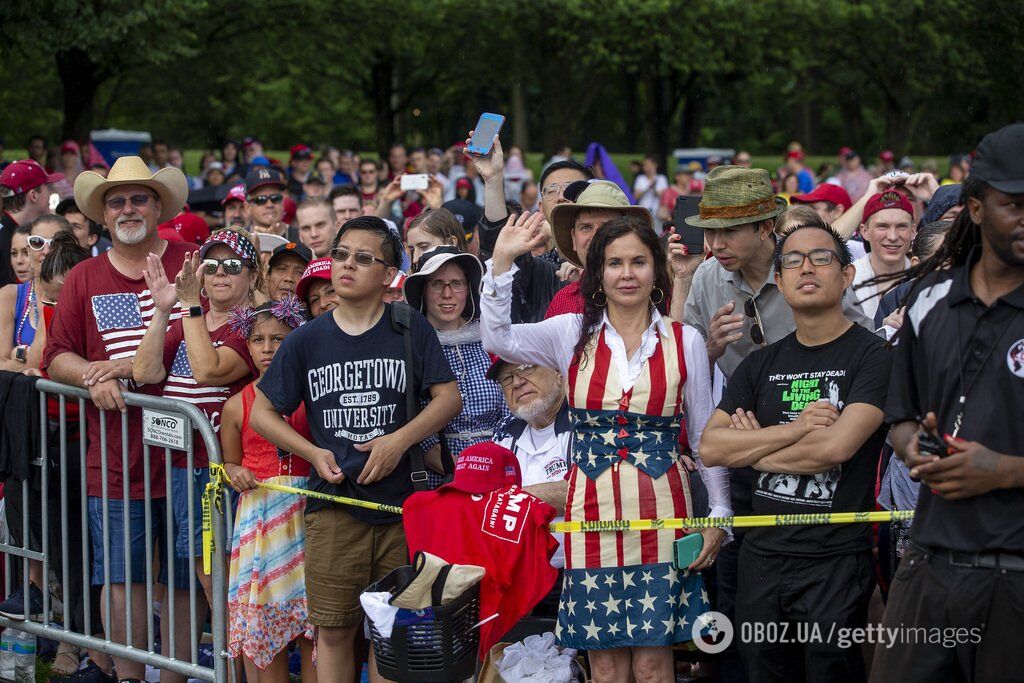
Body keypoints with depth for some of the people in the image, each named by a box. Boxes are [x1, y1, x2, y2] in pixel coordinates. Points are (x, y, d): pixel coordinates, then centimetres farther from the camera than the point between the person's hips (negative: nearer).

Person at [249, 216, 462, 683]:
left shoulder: (410, 329, 2)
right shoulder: (307, 341, 5)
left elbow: (449, 397, -1)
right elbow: (262, 412, 9)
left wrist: (400, 439, -15)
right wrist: (313, 453, -5)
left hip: (400, 502, -1)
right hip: (332, 501, 1)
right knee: (334, 630, 3)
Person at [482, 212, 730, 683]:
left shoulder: (684, 341, 4)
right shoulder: (572, 334, 4)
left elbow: (704, 434, 9)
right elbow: (497, 338, -11)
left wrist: (719, 512, 5)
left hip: (661, 513, -1)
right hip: (593, 511, 1)